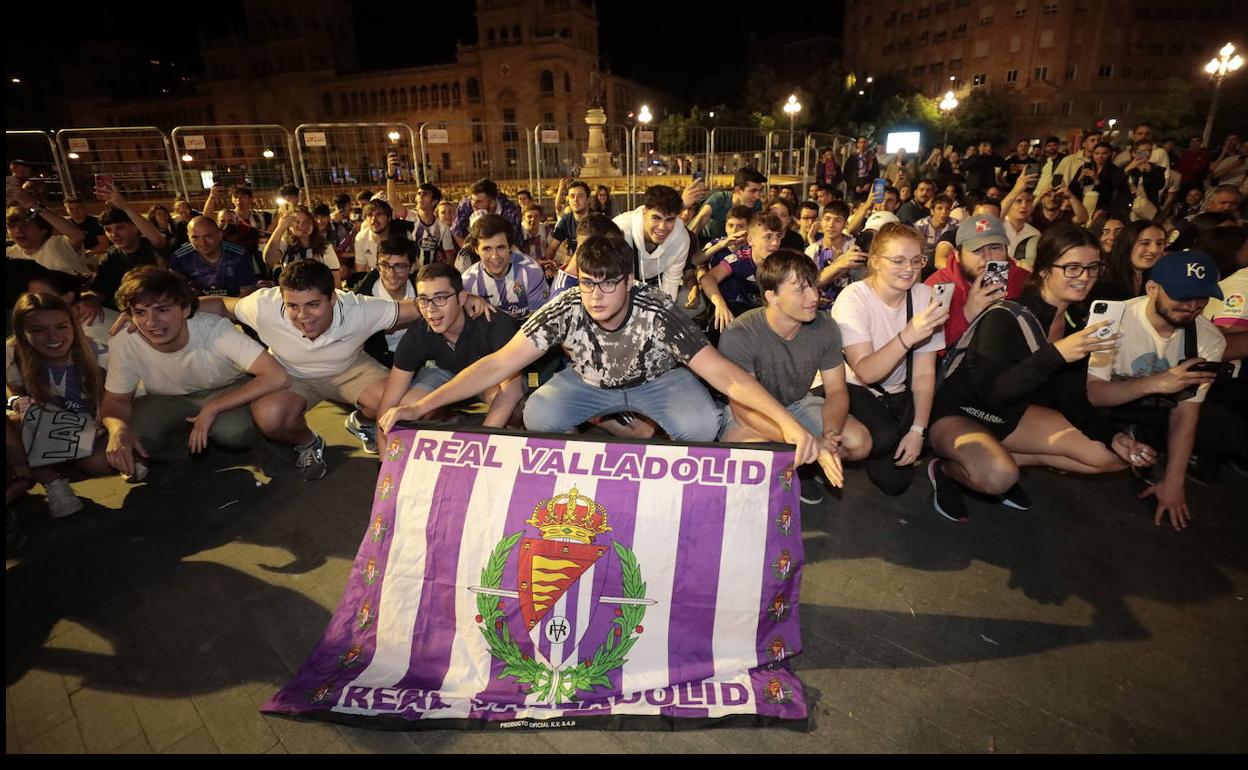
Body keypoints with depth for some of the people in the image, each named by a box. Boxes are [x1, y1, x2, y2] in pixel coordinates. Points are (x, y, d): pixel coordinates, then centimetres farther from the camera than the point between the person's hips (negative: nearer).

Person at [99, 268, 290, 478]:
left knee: (235, 431, -33)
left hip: (228, 393, -2)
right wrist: (118, 428, -31)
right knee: (135, 438, -27)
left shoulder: (214, 329, -31)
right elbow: (115, 400, -6)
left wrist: (212, 408, -34)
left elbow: (278, 378, -38)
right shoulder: (123, 344, -21)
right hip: (169, 402, 2)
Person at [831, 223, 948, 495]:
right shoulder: (853, 298, -19)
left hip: (898, 393, 3)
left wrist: (918, 429, -16)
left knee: (895, 480, -12)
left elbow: (924, 373, -7)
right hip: (854, 388, -3)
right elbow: (866, 372, -28)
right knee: (884, 438, -32)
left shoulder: (925, 296, -7)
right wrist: (908, 336, -41)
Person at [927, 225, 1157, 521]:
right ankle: (948, 468, -5)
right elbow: (991, 392, -32)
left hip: (1011, 416, 8)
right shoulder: (1006, 317, -23)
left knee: (1114, 456, 2)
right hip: (958, 414, -8)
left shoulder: (1078, 324, 0)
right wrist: (1055, 354, -41)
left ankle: (1004, 462, 4)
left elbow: (1072, 399, 5)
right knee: (998, 475, -38)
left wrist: (1112, 436, -11)